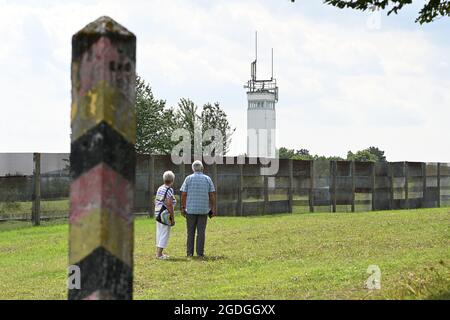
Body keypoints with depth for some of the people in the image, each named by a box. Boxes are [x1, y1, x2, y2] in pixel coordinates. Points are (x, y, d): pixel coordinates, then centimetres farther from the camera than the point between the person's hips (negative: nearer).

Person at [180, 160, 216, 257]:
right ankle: (200, 252, 1)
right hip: (203, 209, 0)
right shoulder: (207, 179, 2)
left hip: (191, 209, 0)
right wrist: (213, 209, 5)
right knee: (201, 232, 4)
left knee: (190, 232, 7)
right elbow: (212, 195, 0)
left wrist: (183, 208, 3)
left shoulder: (188, 178, 0)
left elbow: (183, 194, -3)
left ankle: (190, 252, 6)